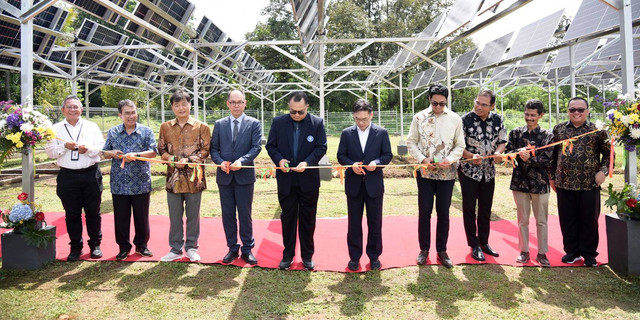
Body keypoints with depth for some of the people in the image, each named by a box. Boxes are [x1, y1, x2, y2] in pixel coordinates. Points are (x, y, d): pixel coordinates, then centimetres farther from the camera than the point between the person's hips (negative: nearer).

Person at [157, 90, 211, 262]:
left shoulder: (201, 127, -1)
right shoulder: (165, 127, 8)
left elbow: (205, 150, -3)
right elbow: (161, 150, 10)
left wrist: (188, 160, -16)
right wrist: (173, 160, -10)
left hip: (193, 177, -2)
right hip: (173, 178, 2)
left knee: (193, 215, 8)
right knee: (175, 216, 9)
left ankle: (191, 248, 22)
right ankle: (176, 249, 22)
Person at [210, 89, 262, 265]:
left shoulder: (254, 124, 2)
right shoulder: (219, 124, 10)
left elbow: (257, 146, -7)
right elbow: (213, 148, 9)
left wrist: (242, 161, -22)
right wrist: (220, 162, -11)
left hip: (245, 176, -3)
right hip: (224, 176, 3)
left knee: (245, 214, 4)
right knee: (227, 214, 9)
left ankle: (247, 249, 16)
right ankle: (232, 248, 22)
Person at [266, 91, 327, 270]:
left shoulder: (317, 123, -4)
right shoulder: (278, 122, -1)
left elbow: (321, 147, -5)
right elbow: (270, 145, 4)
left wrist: (307, 162, -20)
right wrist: (279, 160, -15)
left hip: (308, 180, -1)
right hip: (285, 180, 1)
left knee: (308, 219, 9)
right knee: (287, 218, 11)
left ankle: (307, 255, 24)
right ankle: (288, 255, 24)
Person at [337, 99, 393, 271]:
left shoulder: (382, 133, 0)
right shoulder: (347, 133, 2)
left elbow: (388, 155, 2)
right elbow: (341, 156, 3)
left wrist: (377, 163, -18)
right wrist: (351, 165, -16)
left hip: (374, 184, -1)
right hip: (353, 184, 1)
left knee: (375, 223, 8)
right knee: (354, 223, 9)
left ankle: (374, 256, 24)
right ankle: (354, 256, 22)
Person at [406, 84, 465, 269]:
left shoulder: (455, 119, 2)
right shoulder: (419, 117, 0)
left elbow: (460, 145, 5)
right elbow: (411, 142, 2)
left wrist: (450, 159, -12)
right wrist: (422, 159, -12)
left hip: (447, 173, 1)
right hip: (425, 172, 0)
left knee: (443, 213, 8)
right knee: (424, 212, 6)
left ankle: (442, 251, 22)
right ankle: (424, 249, 21)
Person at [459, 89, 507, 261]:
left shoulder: (497, 120, -1)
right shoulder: (465, 120, -13)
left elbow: (502, 141, 7)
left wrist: (498, 152, -14)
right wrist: (471, 156, -29)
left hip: (488, 171, 4)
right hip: (468, 171, -4)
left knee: (486, 209, 15)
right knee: (469, 209, 5)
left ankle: (484, 242, 29)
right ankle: (474, 245, 17)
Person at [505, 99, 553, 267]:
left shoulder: (547, 136, -1)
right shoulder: (516, 133, 5)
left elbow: (546, 159, -8)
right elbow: (508, 153, -1)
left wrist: (529, 158, -24)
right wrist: (519, 152, -21)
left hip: (540, 183, -1)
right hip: (520, 182, 2)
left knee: (541, 220, 7)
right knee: (522, 219, 10)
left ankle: (542, 253, 19)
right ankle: (524, 251, 22)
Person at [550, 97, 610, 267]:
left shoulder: (597, 130, 1)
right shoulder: (559, 129, 7)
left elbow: (608, 153, 6)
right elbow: (552, 154, 11)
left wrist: (603, 171, -9)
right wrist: (552, 176, 9)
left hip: (590, 184, -1)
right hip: (564, 184, 2)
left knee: (589, 220, 7)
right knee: (567, 220, 9)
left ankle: (589, 254, 22)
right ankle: (572, 251, 25)